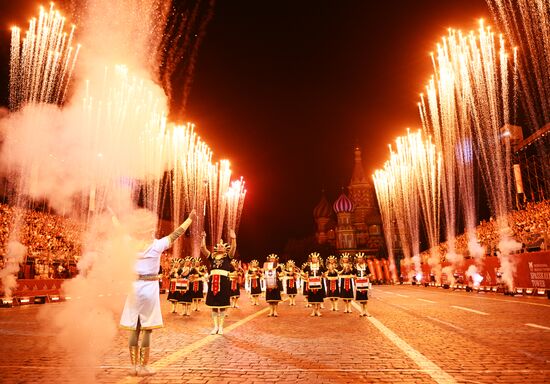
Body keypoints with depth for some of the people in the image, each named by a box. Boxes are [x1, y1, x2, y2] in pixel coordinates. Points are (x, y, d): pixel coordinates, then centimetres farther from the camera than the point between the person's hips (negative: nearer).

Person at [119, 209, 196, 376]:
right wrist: (190, 218, 5)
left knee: (134, 329, 10)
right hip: (149, 287, -4)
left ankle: (134, 365, 18)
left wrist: (113, 214, 29)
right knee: (147, 329, 3)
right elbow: (175, 234, -4)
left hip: (134, 287, 4)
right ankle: (143, 367, 8)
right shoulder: (157, 245, -10)